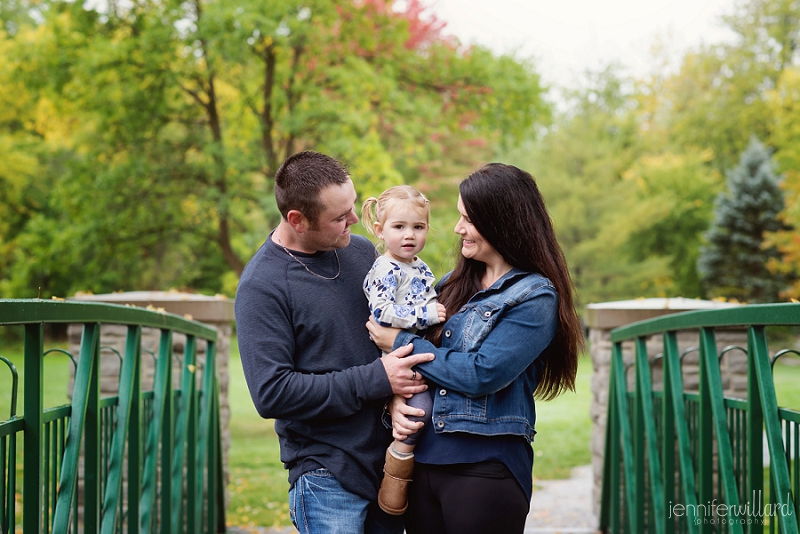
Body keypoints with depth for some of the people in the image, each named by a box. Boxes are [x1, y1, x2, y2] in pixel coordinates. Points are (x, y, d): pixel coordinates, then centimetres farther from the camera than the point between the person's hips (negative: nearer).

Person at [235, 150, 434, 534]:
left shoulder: (361, 251, 6)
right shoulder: (261, 286, -13)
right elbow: (271, 393, -18)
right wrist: (375, 380, -18)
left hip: (390, 457, 6)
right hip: (327, 474, -6)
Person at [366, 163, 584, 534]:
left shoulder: (536, 296, -8)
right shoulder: (454, 284, 13)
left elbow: (483, 374, -17)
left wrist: (403, 343, -8)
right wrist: (395, 399, -7)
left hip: (485, 470, -6)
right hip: (422, 460, 6)